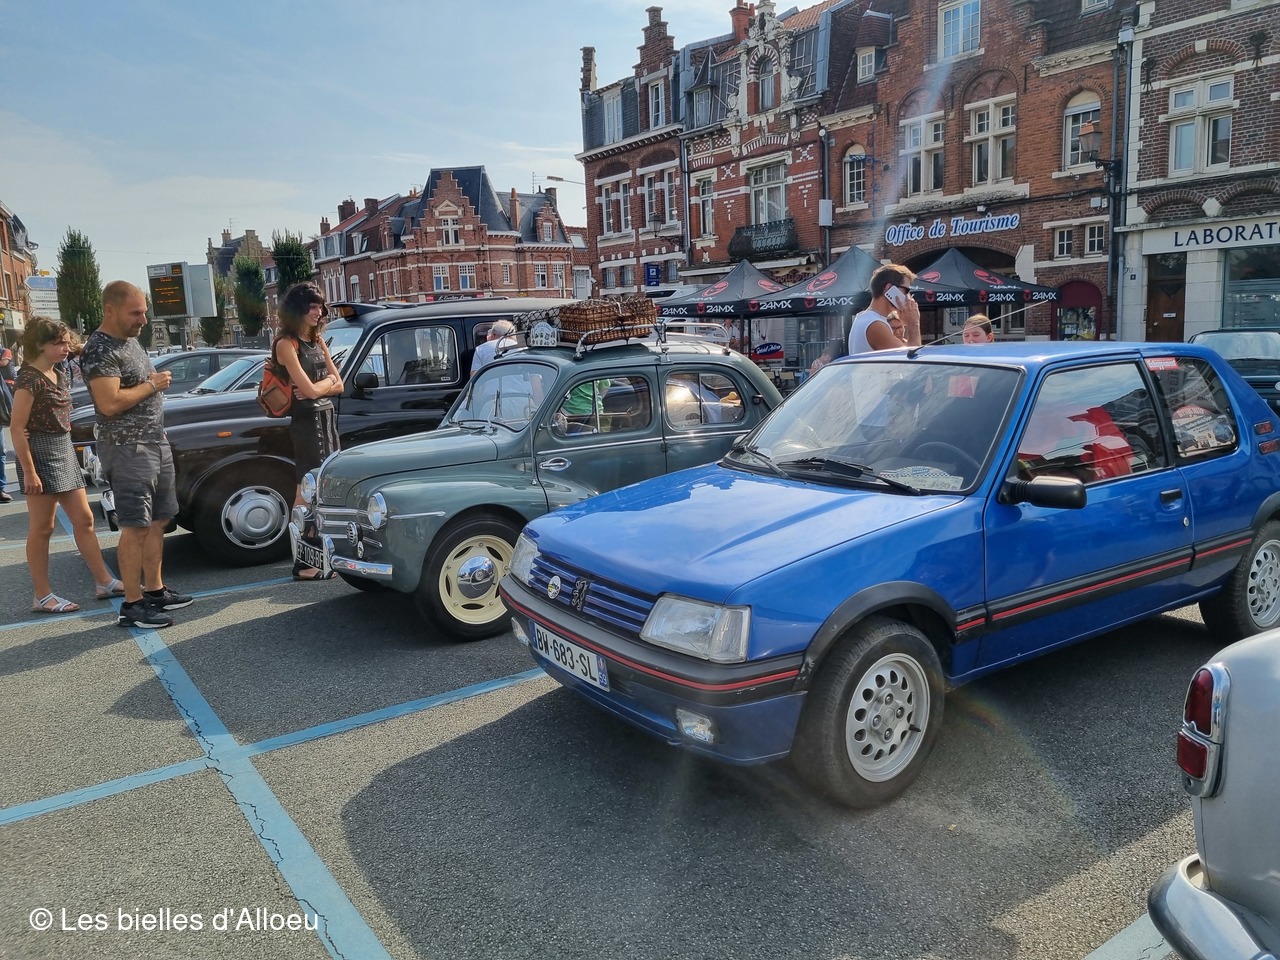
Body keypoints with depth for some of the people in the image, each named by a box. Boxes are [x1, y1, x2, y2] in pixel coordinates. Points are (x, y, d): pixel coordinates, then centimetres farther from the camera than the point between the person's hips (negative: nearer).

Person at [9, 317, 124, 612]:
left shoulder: (60, 375, 10)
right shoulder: (29, 379, -15)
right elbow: (18, 429, -17)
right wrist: (29, 472, -19)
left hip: (65, 451, 8)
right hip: (41, 454, -8)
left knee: (84, 519, 10)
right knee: (41, 528, 0)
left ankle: (104, 582, 16)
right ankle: (42, 597, 8)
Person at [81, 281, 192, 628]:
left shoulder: (131, 340, 15)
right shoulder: (99, 350, -15)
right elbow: (110, 403, -24)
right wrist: (152, 385, -14)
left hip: (156, 443, 9)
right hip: (127, 449, -9)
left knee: (158, 522, 12)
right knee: (136, 527, -6)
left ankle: (155, 590, 22)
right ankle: (132, 605, 1)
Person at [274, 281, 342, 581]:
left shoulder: (317, 340, 13)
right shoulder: (286, 344, -10)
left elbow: (338, 386, 10)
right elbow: (310, 390, -17)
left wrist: (316, 387, -8)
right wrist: (327, 381, 2)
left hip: (327, 417, 7)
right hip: (307, 421, -7)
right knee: (308, 492, -5)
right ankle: (304, 563, -1)